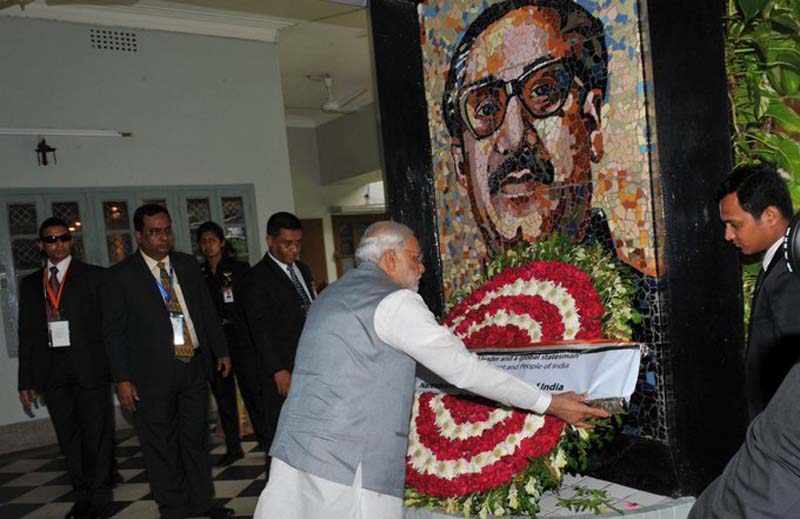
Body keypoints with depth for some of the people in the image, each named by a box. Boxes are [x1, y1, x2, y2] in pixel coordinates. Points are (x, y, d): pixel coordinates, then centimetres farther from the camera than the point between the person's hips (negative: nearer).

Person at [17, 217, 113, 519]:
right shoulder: (30, 284, 11)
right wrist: (26, 380, 8)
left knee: (96, 434, 4)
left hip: (89, 366, -3)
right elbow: (26, 334, 11)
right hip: (51, 370, 3)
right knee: (68, 437, 10)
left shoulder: (94, 276, 0)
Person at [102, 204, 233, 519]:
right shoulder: (121, 276, -4)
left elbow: (207, 311, 13)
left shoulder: (188, 265, 8)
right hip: (152, 373, -4)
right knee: (161, 446, 6)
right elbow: (114, 331, -4)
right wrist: (122, 379, -8)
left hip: (195, 366, 4)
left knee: (196, 439, 13)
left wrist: (221, 351, 11)